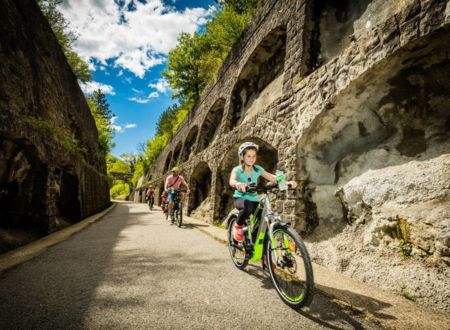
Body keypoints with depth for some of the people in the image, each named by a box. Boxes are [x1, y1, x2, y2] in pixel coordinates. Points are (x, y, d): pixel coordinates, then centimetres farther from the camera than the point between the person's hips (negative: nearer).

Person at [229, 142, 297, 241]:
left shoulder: (258, 169, 0)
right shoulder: (237, 170, -11)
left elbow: (273, 178, -7)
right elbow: (232, 181, -33)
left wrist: (287, 182, -25)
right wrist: (237, 184, -57)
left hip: (254, 200, 4)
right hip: (240, 198, -4)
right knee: (248, 207, -37)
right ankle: (238, 227, -8)